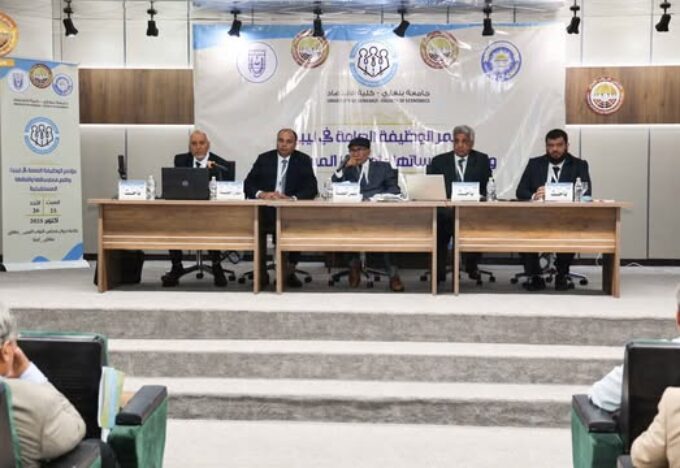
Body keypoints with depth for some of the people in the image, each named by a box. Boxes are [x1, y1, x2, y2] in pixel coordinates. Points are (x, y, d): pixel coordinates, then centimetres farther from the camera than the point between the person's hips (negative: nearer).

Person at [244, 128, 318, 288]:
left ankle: (290, 271, -9)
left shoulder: (303, 160, 6)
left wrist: (292, 198, -24)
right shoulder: (264, 159, 8)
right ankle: (261, 272, -13)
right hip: (265, 207, 1)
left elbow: (312, 188, -4)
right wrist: (261, 194, -20)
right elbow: (248, 185, 2)